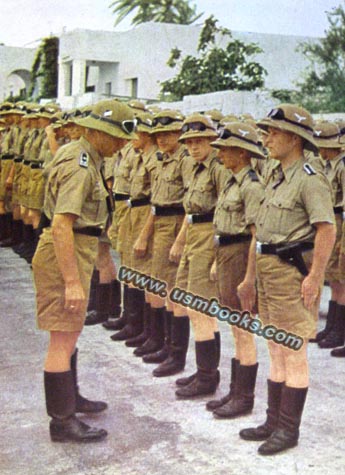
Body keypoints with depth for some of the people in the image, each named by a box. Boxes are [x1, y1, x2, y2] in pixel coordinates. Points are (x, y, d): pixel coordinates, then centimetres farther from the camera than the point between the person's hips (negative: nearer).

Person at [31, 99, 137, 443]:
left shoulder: (75, 153, 11)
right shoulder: (80, 167, -21)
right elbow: (61, 225, -28)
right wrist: (72, 282, -28)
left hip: (77, 250, 11)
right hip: (65, 255, -11)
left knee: (70, 331, 21)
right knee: (63, 338, -4)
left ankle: (69, 398, 37)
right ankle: (62, 422, 5)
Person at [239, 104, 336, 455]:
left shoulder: (309, 179, -14)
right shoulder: (278, 177, 15)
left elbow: (326, 230, -20)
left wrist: (314, 277, -22)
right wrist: (258, 272, 18)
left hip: (292, 272, -10)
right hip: (268, 269, 10)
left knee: (293, 352, 0)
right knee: (276, 350, 15)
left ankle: (288, 429, 11)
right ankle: (274, 422, 26)